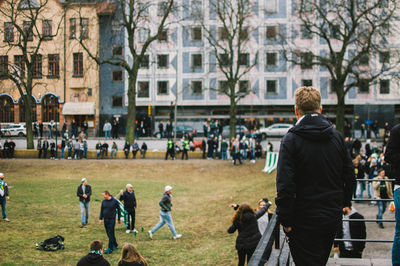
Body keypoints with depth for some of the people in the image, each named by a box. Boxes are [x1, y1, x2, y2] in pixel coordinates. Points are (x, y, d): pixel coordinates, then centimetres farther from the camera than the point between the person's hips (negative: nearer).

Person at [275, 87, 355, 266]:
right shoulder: (336, 137, 3)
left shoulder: (291, 140, -13)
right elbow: (349, 176, 10)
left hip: (305, 220, -5)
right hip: (333, 217, 6)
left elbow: (285, 185, -18)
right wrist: (342, 203, 23)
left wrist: (285, 220, -11)